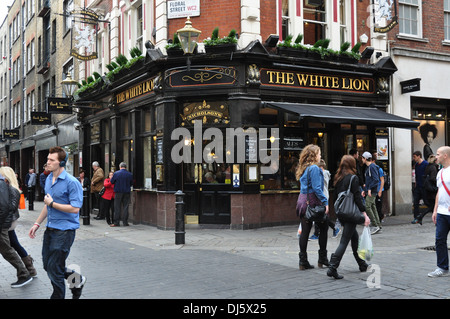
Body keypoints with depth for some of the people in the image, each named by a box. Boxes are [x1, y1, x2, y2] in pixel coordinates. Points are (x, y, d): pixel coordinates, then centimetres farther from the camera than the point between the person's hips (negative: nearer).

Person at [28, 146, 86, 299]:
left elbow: (75, 208, -22)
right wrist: (37, 224, 20)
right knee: (47, 265, 15)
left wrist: (52, 203, -17)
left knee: (54, 268, -2)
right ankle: (76, 279, 33)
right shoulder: (48, 179, 10)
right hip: (50, 229, 9)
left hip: (64, 230, -8)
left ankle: (58, 296, 18)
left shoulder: (71, 182, -17)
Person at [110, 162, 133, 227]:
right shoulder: (130, 174, -2)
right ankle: (125, 222, 7)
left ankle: (116, 222, 5)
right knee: (125, 207, 6)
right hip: (127, 192, 2)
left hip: (118, 192, -2)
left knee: (117, 207, 4)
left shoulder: (116, 173, -9)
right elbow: (131, 184, 9)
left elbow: (111, 182, 1)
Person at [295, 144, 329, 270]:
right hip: (313, 202, -8)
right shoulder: (314, 168, -12)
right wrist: (325, 202, -16)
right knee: (324, 228, 8)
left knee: (305, 231, 7)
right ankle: (322, 259, 14)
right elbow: (317, 188, -18)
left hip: (303, 202, 8)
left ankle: (303, 261, 8)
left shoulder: (304, 168, 14)